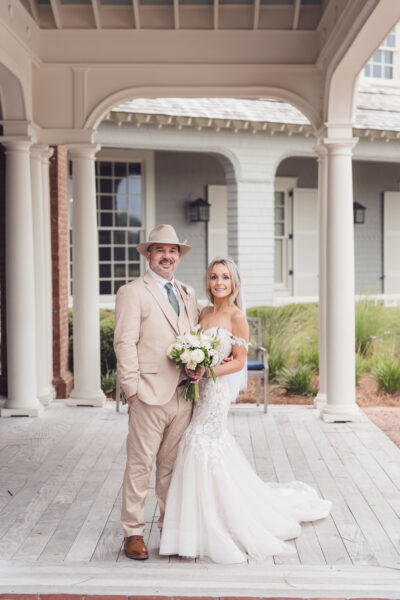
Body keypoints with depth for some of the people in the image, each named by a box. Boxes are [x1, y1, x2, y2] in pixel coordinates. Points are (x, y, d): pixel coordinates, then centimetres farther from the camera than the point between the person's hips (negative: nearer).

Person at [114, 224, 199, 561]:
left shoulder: (188, 295, 18)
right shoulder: (132, 293, -1)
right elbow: (125, 343, -7)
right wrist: (132, 389, -12)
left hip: (183, 395, 6)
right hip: (150, 395, -5)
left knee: (173, 466, 13)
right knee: (140, 465, 0)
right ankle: (133, 533, 10)